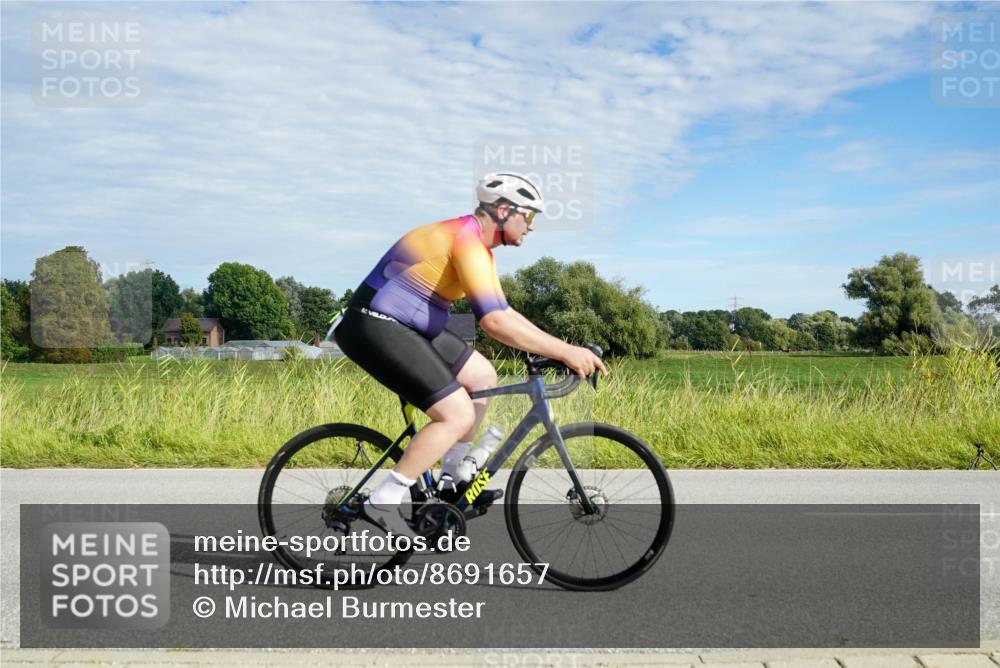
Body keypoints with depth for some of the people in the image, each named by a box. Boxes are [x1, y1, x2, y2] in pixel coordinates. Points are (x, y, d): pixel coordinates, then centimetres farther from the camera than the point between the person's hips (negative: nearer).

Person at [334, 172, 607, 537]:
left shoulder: (479, 248, 12)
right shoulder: (467, 239, -21)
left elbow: (504, 311, 19)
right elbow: (493, 321, -31)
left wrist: (561, 349, 12)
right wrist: (564, 351, -27)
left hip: (408, 326, 11)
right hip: (376, 327, -11)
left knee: (483, 377, 14)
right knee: (458, 414, -15)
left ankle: (451, 477, 24)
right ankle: (383, 501, -7)